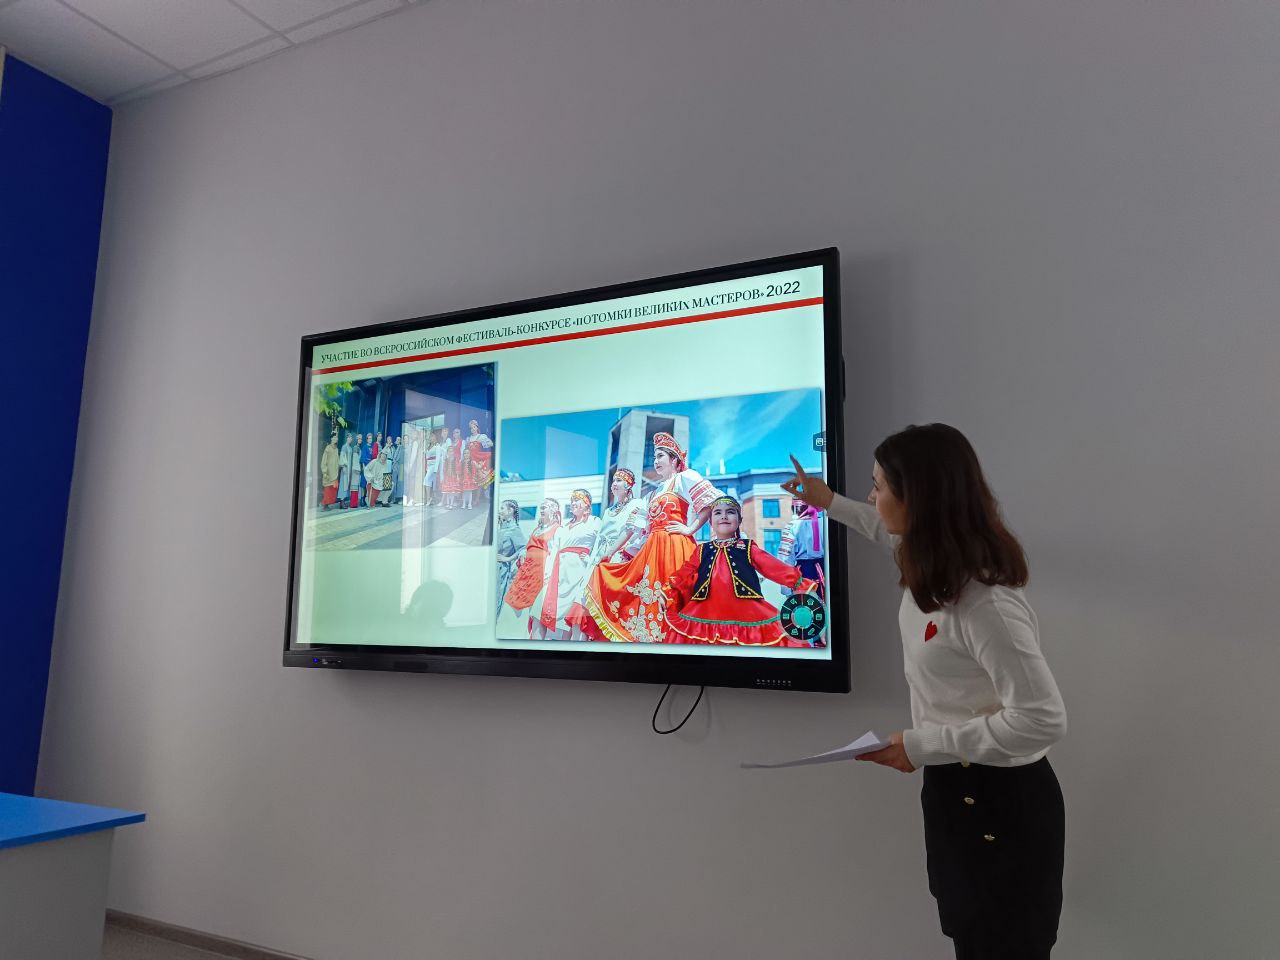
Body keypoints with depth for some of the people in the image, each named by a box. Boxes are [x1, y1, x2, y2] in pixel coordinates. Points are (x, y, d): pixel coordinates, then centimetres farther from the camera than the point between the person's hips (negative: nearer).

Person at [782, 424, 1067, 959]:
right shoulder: (935, 562, -3)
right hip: (953, 786, 9)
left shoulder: (986, 605, -31)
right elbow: (896, 534, 23)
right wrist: (831, 504, 29)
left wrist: (923, 745, -25)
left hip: (1001, 801, -9)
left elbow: (1043, 720, -31)